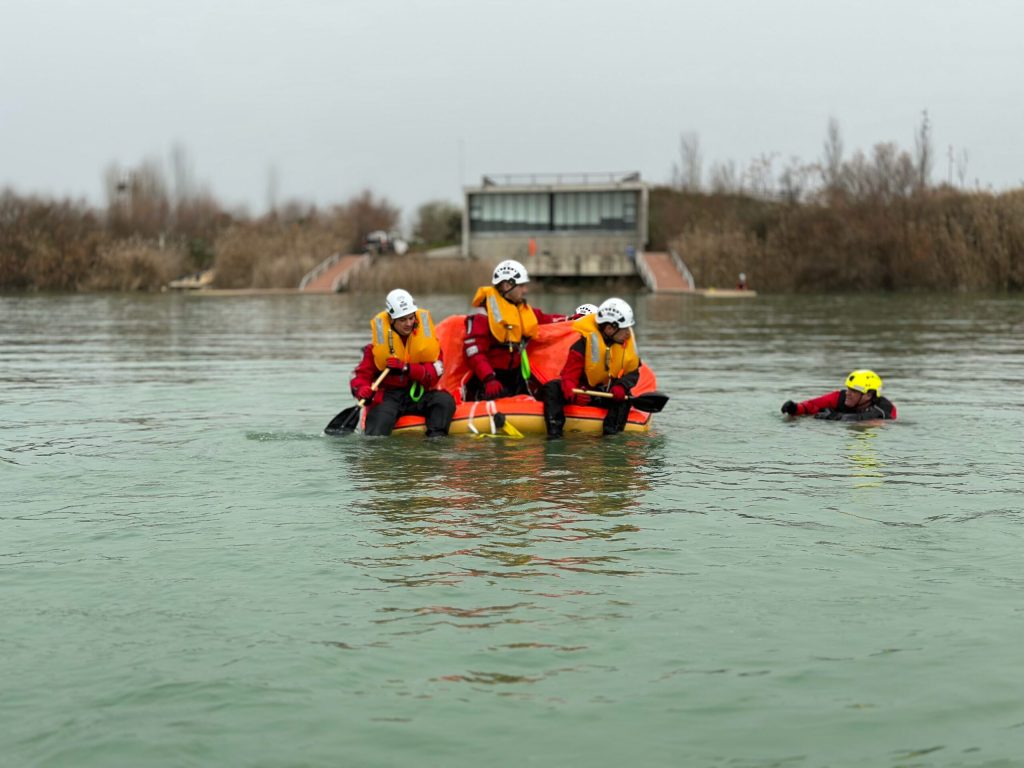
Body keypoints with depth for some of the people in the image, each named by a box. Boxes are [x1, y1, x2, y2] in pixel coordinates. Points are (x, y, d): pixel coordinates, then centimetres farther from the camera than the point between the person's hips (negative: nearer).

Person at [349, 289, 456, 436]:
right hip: (389, 395, -2)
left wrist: (406, 368, -22)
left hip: (419, 395, 2)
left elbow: (435, 374, -7)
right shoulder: (380, 340, -2)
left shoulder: (425, 334, 2)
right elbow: (361, 375, -4)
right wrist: (363, 391, -28)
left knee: (445, 400, -25)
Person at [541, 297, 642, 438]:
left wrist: (621, 387, -26)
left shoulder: (627, 341, -10)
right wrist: (573, 395, -48)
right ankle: (554, 430, -36)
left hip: (605, 393, 3)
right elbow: (569, 376, -26)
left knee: (624, 396, -26)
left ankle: (612, 432, -30)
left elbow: (633, 372, -3)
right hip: (579, 389, -3)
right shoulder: (583, 343, -24)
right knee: (552, 388, -29)